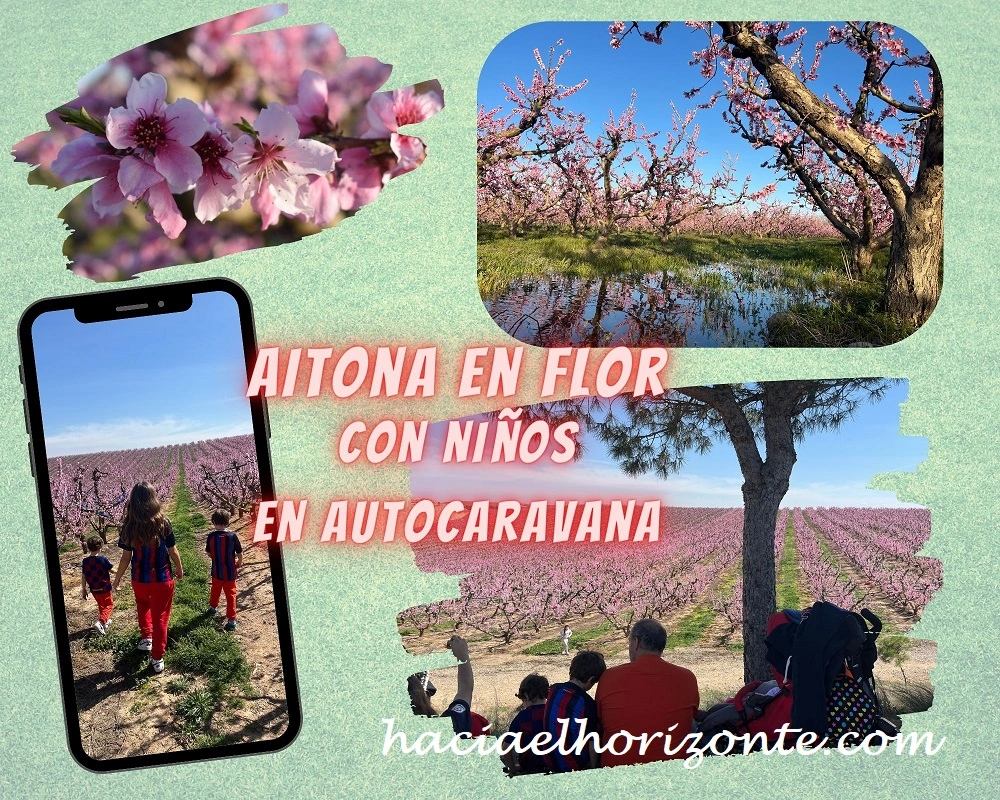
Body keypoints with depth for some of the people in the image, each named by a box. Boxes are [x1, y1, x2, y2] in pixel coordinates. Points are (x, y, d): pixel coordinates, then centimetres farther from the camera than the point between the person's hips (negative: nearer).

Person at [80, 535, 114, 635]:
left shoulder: (85, 561, -5)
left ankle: (105, 622, 40)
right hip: (104, 588, -5)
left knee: (101, 605, 25)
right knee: (109, 605, 9)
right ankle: (100, 622, -12)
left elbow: (84, 578, 0)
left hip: (93, 590, 5)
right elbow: (112, 570, -7)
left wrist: (84, 590, 10)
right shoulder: (103, 559, -18)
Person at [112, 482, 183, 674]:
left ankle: (146, 637, 26)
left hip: (140, 580, 1)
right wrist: (179, 570, 12)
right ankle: (157, 658, 19)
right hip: (162, 579, -1)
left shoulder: (129, 526, -12)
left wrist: (117, 578, 9)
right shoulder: (162, 523, -15)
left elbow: (126, 557, -7)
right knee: (160, 617, 13)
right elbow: (173, 551, -6)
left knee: (143, 605, 34)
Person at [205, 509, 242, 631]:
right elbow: (240, 553, -10)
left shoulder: (211, 536, -13)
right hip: (230, 572, -2)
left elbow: (209, 554, -1)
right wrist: (239, 563, 11)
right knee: (231, 594, 6)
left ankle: (213, 607, 51)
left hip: (217, 571, 2)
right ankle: (231, 620, 2)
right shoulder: (232, 536, -16)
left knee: (215, 589, 27)